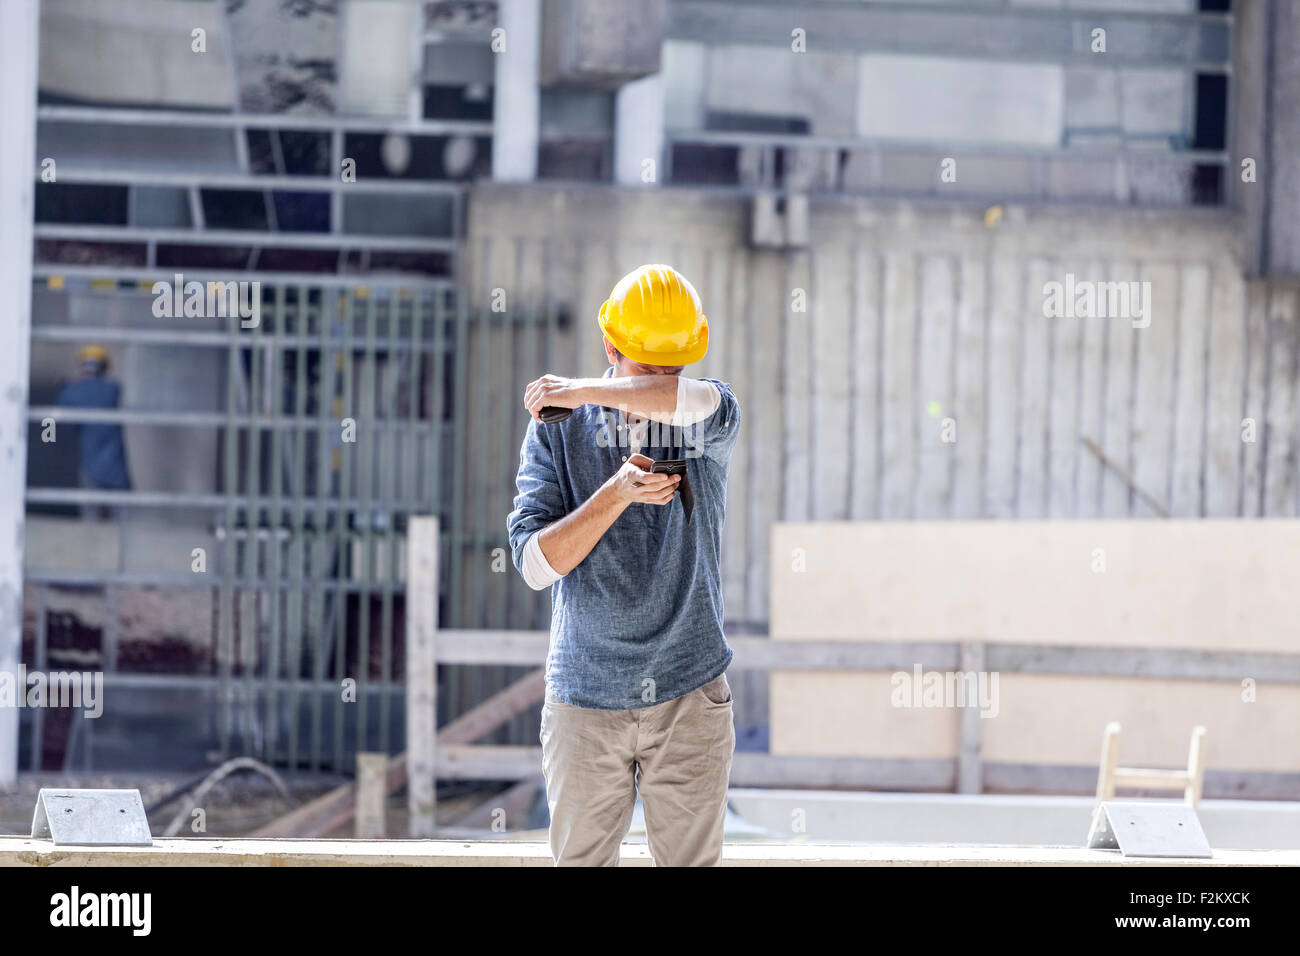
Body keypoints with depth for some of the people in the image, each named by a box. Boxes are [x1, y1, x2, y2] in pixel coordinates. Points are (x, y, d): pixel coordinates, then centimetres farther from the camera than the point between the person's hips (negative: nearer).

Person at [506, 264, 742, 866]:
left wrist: (580, 391, -21)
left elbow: (702, 403, -28)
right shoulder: (557, 429, 3)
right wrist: (616, 494, -20)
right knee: (580, 862, 5)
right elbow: (535, 562, -6)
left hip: (689, 697, -1)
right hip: (585, 701, 1)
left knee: (691, 860, 2)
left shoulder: (708, 422, 0)